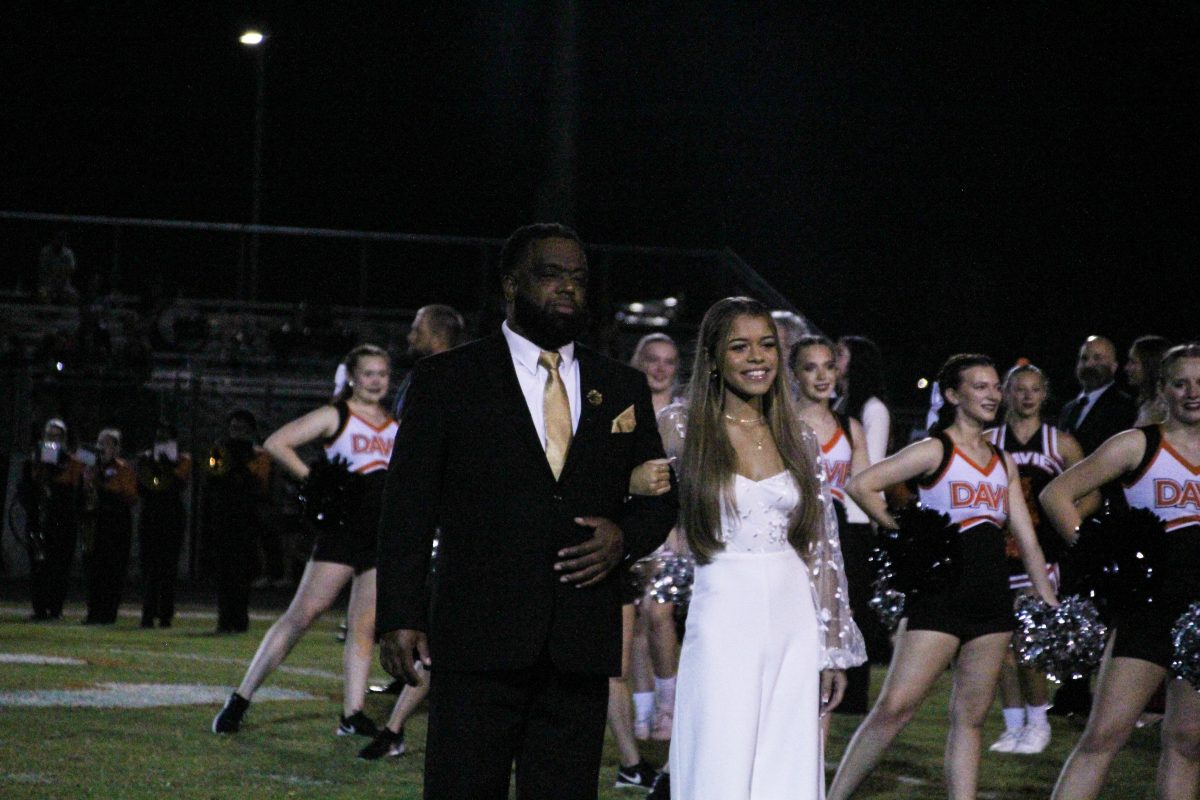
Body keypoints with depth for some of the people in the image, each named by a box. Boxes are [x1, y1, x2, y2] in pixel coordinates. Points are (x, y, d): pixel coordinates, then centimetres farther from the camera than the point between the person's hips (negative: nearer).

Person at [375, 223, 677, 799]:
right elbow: (408, 507, 0)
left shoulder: (623, 389, 15)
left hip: (582, 646, 3)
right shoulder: (446, 379, 4)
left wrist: (625, 537, -3)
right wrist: (400, 617, -8)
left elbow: (659, 498, 20)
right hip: (478, 639, -3)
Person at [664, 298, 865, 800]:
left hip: (794, 626, 4)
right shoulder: (682, 428, -1)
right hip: (724, 624, -3)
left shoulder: (799, 438, 9)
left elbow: (823, 547, 11)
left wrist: (835, 646, 9)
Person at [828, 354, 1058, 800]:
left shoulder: (1003, 464, 15)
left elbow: (1027, 542, 17)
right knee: (895, 707, -12)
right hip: (939, 596, -6)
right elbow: (860, 486, -12)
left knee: (970, 718, 6)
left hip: (992, 602, 6)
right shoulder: (935, 451, -4)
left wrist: (1052, 607, 12)